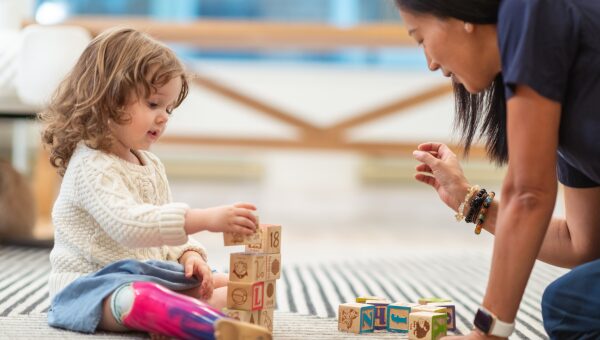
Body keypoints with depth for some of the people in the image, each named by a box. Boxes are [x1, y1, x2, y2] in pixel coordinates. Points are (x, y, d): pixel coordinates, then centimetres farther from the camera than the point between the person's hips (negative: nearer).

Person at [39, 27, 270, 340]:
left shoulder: (151, 166, 15)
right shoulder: (91, 166, -16)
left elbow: (166, 226, 21)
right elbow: (129, 224, -32)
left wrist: (188, 254, -3)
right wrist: (206, 219, -37)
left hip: (146, 275, 10)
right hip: (91, 286, -10)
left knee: (232, 286, -3)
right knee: (136, 300, -41)